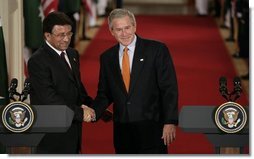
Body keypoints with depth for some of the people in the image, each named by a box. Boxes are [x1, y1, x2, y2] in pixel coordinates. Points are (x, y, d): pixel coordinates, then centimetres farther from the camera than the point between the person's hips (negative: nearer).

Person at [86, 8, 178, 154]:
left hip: (151, 129, -4)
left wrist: (170, 122, -13)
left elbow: (169, 89, -5)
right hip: (122, 130, 4)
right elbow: (104, 94, 15)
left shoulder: (157, 50, -3)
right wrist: (94, 113, -5)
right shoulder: (107, 58, 11)